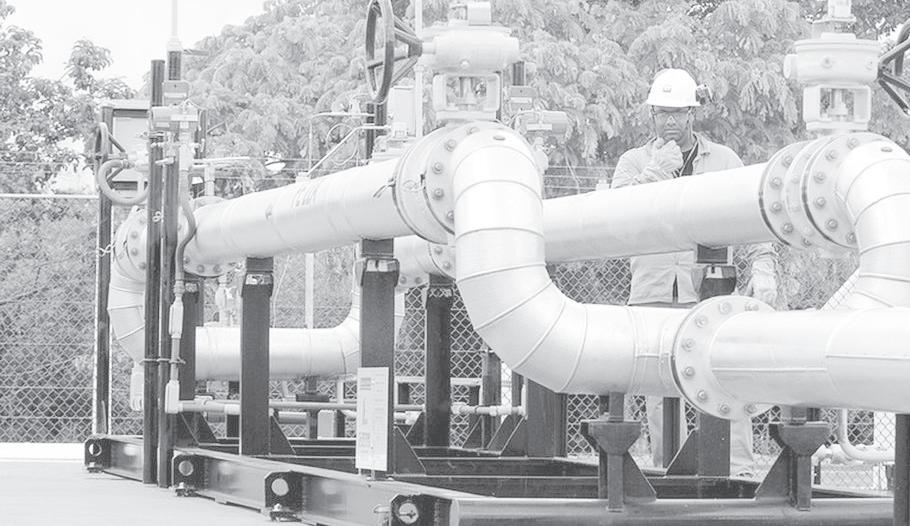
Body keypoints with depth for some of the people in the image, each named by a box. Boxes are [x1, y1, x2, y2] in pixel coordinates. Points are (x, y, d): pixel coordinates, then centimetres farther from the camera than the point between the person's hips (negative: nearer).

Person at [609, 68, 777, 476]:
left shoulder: (723, 160, 12)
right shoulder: (633, 162, 14)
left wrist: (762, 267, -6)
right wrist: (655, 173, -12)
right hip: (651, 293, 1)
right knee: (658, 394, 2)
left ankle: (738, 471, -14)